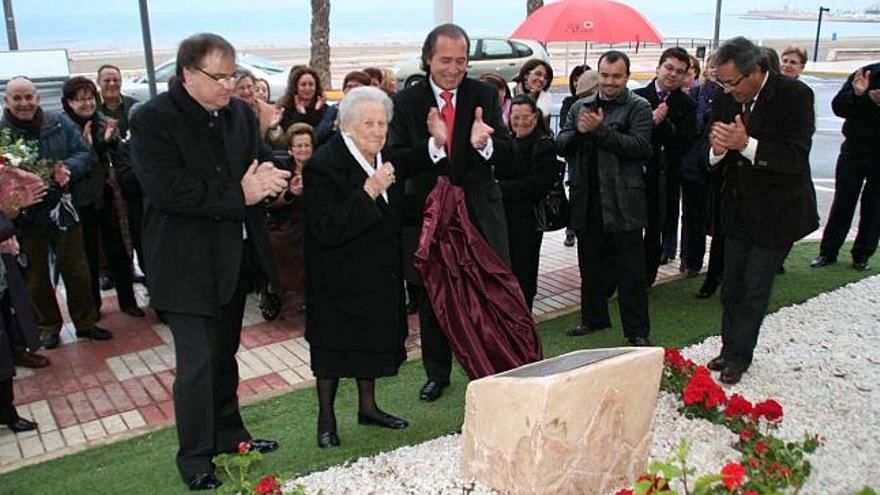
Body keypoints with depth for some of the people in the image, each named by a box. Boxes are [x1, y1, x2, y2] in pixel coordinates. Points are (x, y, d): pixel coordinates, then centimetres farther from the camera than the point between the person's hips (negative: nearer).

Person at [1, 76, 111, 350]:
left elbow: (84, 153, -2)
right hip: (25, 216, -1)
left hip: (63, 210, 1)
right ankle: (48, 327, 30)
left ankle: (85, 322, 26)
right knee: (36, 278, 13)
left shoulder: (60, 122, -1)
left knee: (76, 271, 10)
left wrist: (68, 168, -21)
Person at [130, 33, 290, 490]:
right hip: (186, 262, -6)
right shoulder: (153, 119, -13)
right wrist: (239, 195, -20)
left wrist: (268, 174, -12)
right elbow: (166, 189, -23)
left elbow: (262, 158, 13)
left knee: (224, 354, 19)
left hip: (235, 256, 7)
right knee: (196, 362, -3)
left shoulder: (240, 113, 6)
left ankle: (228, 434, 36)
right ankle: (194, 459, 14)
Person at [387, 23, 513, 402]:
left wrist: (483, 143, -26)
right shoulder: (406, 102, -3)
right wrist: (433, 144, -29)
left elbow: (507, 152, -4)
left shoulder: (484, 95, 0)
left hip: (480, 210, 0)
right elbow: (397, 160, -11)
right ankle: (437, 373, 31)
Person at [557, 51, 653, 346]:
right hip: (587, 199, 5)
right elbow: (561, 145, 8)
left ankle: (637, 331, 11)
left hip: (623, 202, -5)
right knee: (590, 266, 16)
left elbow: (640, 146, -14)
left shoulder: (638, 107, -1)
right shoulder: (580, 107, 13)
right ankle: (594, 318, 33)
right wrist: (579, 132, -13)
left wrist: (600, 130, -18)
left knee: (630, 271, 1)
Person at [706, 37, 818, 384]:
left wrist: (745, 144, -33)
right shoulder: (727, 99, -2)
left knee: (754, 289, 3)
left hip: (776, 212, -5)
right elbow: (713, 156, 2)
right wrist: (717, 150, -22)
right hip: (738, 208, 5)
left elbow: (796, 156, -23)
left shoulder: (794, 95, -17)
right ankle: (729, 349, 27)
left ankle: (738, 356, 18)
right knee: (731, 286, 13)